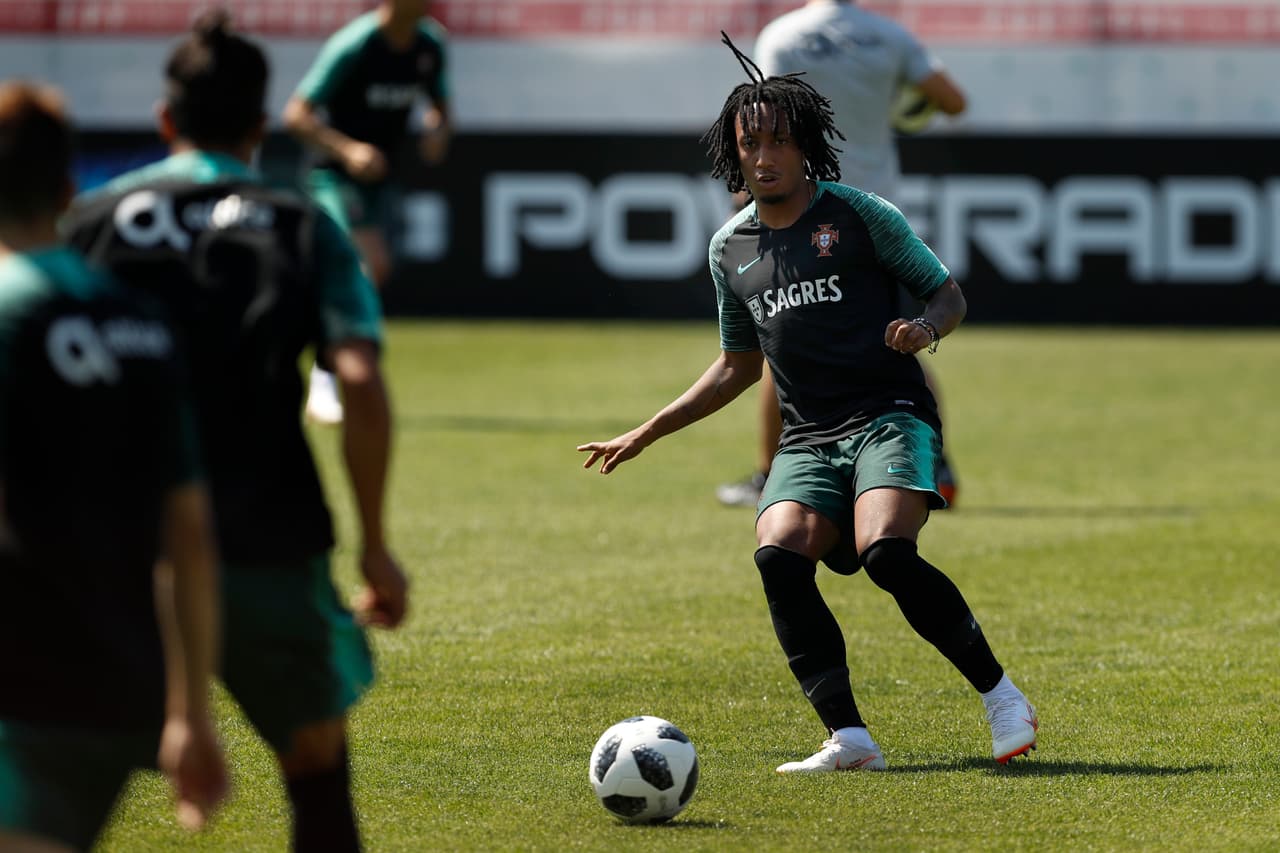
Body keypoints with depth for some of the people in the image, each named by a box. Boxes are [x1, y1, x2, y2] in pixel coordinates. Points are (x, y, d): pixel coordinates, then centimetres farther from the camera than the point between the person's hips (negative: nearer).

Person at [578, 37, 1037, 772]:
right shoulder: (730, 249, 15)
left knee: (886, 554, -29)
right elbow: (740, 367, 27)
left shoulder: (857, 214, 2)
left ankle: (1002, 697, -13)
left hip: (890, 415, -4)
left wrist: (927, 330, -17)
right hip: (809, 438, 4)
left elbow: (948, 294, 6)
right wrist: (647, 434, 25)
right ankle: (849, 738, -25)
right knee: (779, 555, -24)